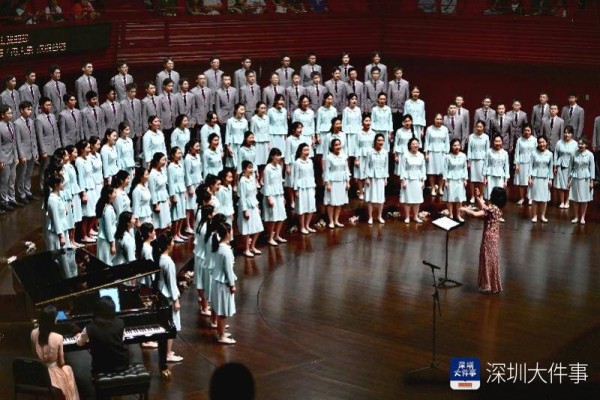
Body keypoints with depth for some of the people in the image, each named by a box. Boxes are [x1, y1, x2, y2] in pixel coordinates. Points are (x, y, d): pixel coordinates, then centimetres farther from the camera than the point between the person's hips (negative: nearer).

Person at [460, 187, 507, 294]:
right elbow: (483, 208, 18)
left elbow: (475, 214, -27)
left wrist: (465, 209, -11)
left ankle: (489, 286, 8)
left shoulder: (492, 208, -23)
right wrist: (478, 197, 11)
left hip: (489, 237, -9)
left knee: (488, 260, 1)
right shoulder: (497, 208, 4)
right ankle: (493, 285, 24)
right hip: (494, 236, 9)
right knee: (491, 260, 16)